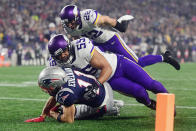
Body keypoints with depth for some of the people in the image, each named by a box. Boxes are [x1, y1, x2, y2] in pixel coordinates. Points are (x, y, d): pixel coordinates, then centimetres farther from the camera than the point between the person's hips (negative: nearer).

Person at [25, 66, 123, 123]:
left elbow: (69, 120, -23)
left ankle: (112, 110, 16)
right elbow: (53, 98, 3)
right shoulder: (63, 71, -12)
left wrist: (53, 114, -6)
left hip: (102, 103, -7)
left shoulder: (65, 94, -35)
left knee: (72, 113, 11)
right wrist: (42, 117, 3)